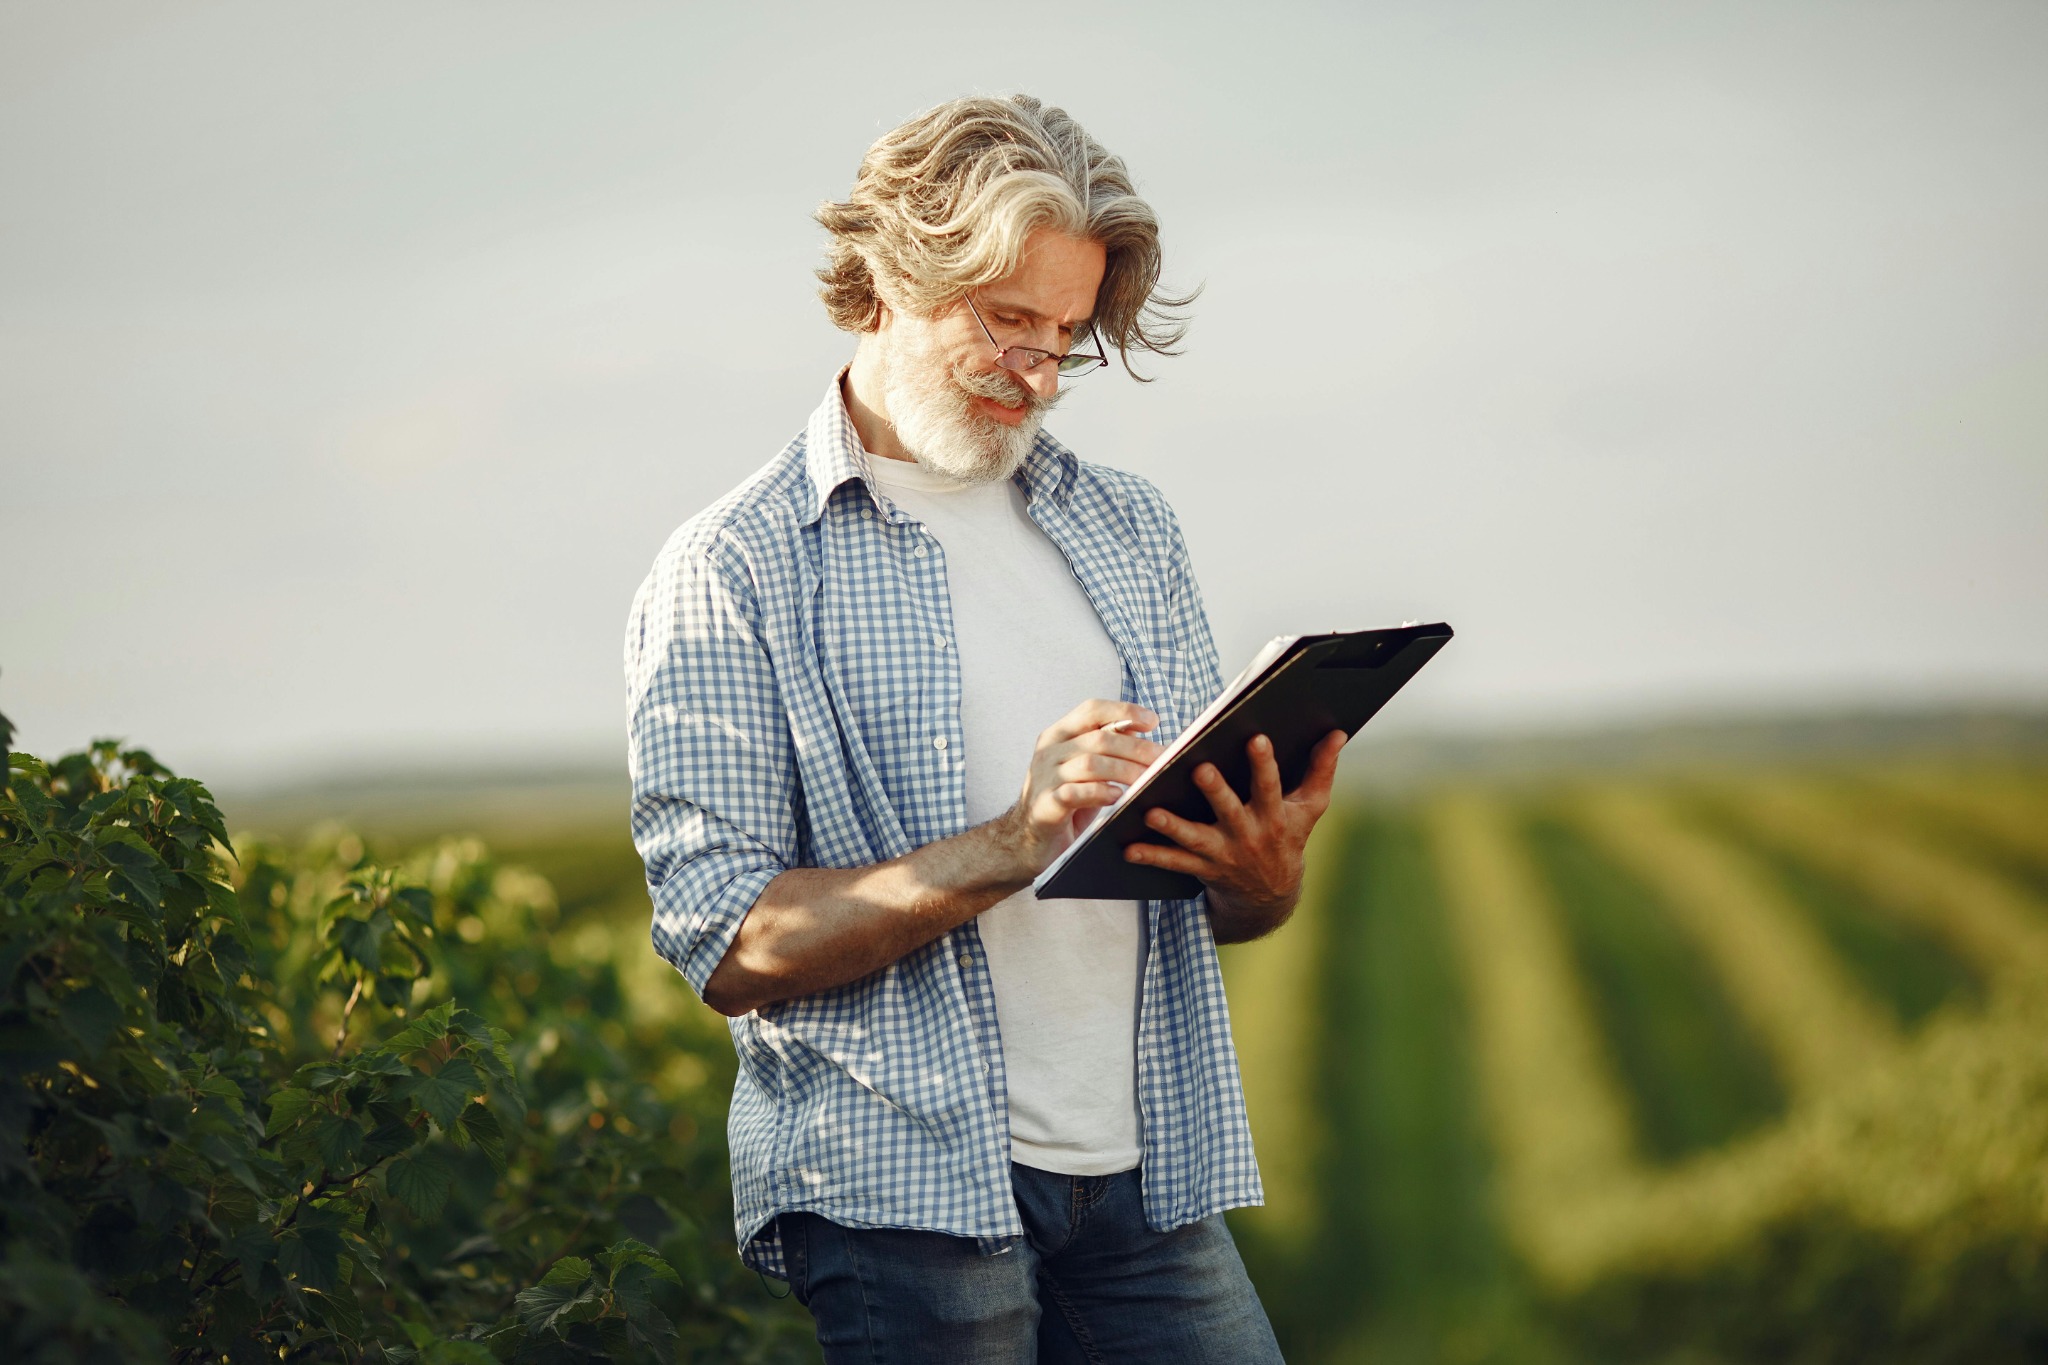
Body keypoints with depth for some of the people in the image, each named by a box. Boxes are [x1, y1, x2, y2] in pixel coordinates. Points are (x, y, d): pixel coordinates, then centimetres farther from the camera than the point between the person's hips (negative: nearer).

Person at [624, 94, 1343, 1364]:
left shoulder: (1130, 528, 16)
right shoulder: (734, 571, -2)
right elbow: (729, 946, -10)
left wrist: (1265, 872, -6)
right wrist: (1011, 845, -19)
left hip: (1150, 1176, 5)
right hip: (897, 1197, -4)